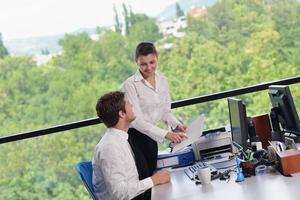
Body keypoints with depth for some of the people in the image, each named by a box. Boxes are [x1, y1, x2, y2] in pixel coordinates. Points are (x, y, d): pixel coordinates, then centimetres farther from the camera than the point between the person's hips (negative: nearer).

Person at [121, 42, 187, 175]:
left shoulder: (163, 81, 4)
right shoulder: (130, 85, -17)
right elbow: (136, 120, -22)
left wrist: (177, 125, -8)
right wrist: (166, 134, -30)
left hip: (150, 136, 6)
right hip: (134, 137, -6)